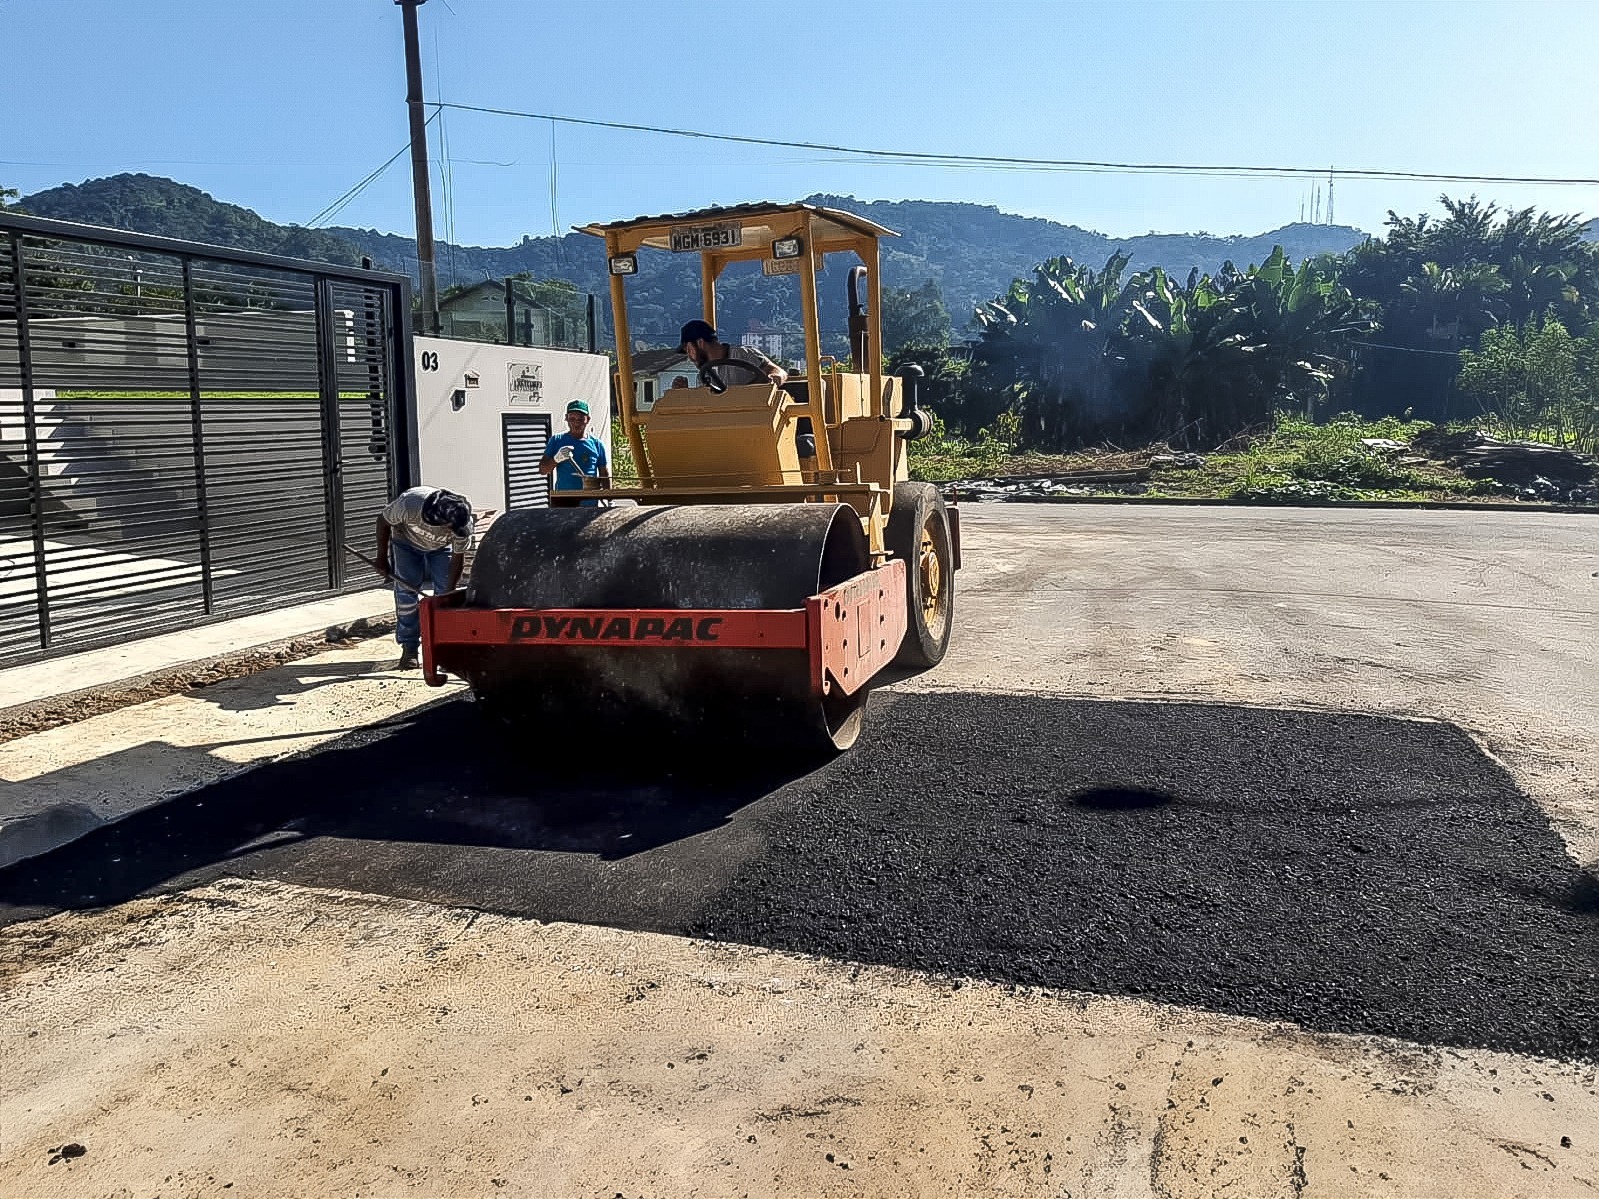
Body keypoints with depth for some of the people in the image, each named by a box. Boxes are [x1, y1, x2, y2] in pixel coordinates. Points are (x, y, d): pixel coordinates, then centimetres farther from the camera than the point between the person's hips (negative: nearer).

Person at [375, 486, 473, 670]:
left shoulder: (462, 525, -35)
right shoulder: (409, 504, -41)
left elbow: (458, 559, -24)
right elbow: (383, 522, -21)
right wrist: (381, 557, -15)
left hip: (441, 547, 1)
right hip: (407, 542, -1)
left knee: (444, 591, -10)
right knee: (406, 590, -10)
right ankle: (409, 649, -5)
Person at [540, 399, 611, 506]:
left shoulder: (596, 444, 7)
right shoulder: (557, 440, 6)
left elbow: (605, 476, 10)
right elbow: (542, 470, 4)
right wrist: (556, 459, -15)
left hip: (590, 504, 1)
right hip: (562, 502, -1)